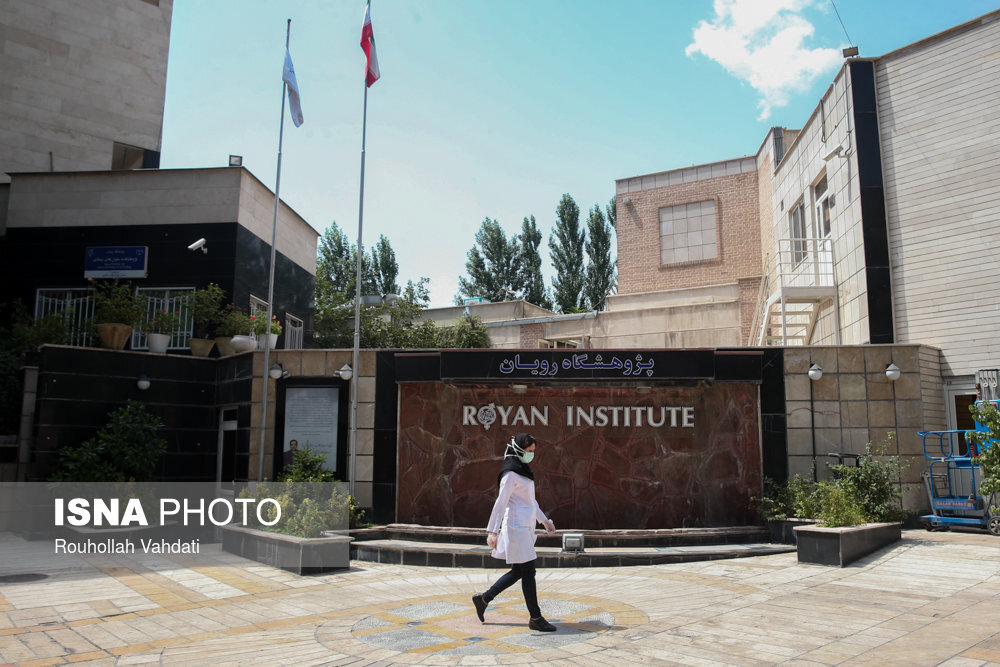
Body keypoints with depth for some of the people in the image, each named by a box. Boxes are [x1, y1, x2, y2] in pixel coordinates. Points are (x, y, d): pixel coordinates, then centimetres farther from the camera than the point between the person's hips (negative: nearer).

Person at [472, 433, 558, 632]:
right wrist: (493, 531, -17)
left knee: (518, 572, 13)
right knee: (528, 573, -3)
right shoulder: (510, 474, -13)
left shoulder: (523, 471, 17)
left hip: (525, 528, 10)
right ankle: (535, 618, 6)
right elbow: (500, 503, -16)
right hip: (516, 527, -10)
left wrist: (544, 520, 27)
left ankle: (483, 599, 24)